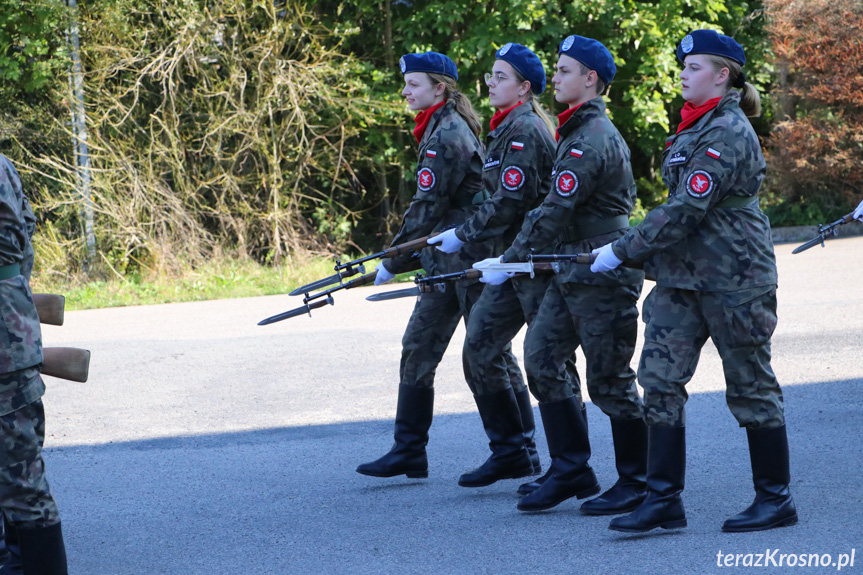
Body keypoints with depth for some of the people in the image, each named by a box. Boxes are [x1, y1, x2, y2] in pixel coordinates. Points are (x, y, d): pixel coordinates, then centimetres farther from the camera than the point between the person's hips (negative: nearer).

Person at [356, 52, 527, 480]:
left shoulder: (448, 135, -17)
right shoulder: (440, 129, 14)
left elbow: (428, 207, -18)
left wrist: (394, 262, -12)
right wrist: (402, 254, 18)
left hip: (468, 259, -10)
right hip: (445, 261, 10)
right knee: (418, 348, 7)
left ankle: (519, 452, 7)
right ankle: (408, 452, 9)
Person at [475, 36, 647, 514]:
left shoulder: (592, 140, -18)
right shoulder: (582, 132, 14)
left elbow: (555, 212, -20)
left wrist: (510, 261, -13)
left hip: (601, 277, -10)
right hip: (571, 274, 10)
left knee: (609, 380, -3)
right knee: (542, 361, 7)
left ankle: (638, 482, 8)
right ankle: (571, 470, 13)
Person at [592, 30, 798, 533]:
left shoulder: (729, 133, -17)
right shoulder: (695, 126, 13)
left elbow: (687, 209, -22)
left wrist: (622, 251, -18)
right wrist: (633, 251, 19)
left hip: (733, 279, -9)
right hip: (684, 275, 9)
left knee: (751, 387, 1)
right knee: (659, 378, 0)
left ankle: (777, 499, 12)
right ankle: (664, 499, 1)